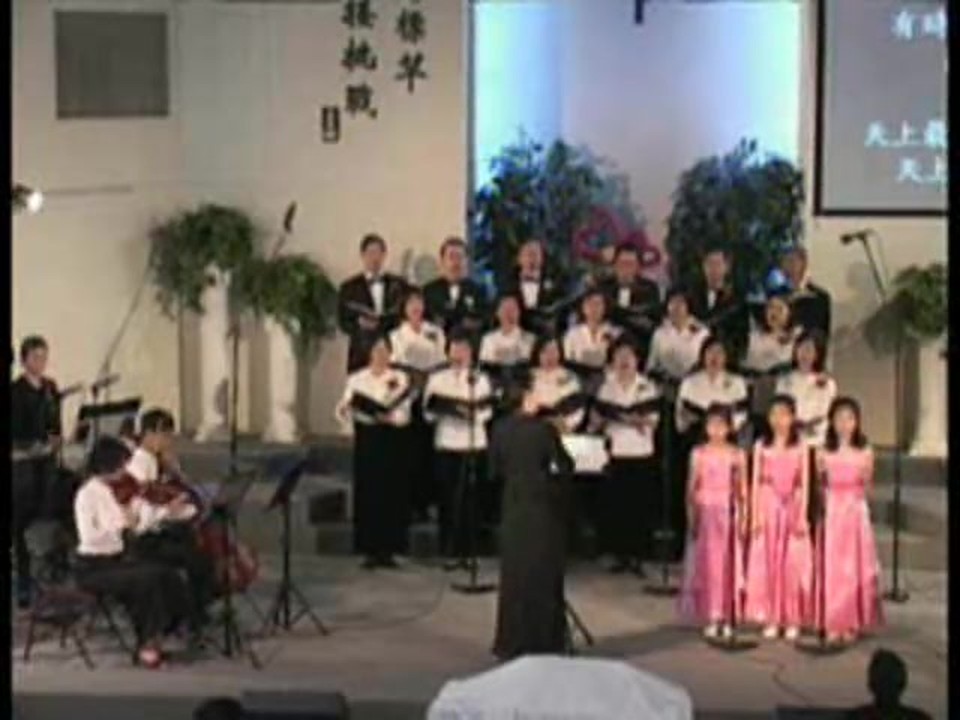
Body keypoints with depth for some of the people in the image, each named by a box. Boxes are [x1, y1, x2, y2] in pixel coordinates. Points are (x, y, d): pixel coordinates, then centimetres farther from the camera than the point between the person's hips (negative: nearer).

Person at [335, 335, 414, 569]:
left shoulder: (400, 379, 8)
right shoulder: (356, 380, 8)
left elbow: (404, 414, -2)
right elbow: (344, 413, 0)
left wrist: (390, 417, -23)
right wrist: (344, 408, -23)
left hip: (392, 441, 0)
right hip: (366, 438, 0)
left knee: (392, 495, 0)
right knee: (367, 495, -2)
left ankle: (388, 549, 7)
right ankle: (370, 550, 4)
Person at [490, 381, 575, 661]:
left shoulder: (500, 430, -1)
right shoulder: (543, 429, -14)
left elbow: (495, 470, 6)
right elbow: (564, 467, -9)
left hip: (514, 507, 4)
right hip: (544, 508, -4)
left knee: (514, 574, 12)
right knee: (542, 575, 5)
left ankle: (511, 642, 14)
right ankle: (543, 642, 9)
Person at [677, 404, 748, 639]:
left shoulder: (737, 454, 2)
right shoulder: (699, 453, 2)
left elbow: (742, 490, 3)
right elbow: (691, 488, 2)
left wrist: (744, 518, -4)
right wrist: (691, 516, -5)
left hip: (728, 513, 0)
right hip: (705, 512, 0)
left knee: (728, 565, 2)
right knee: (706, 564, 1)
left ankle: (726, 617, 7)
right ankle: (711, 617, 5)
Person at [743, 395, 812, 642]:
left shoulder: (800, 448, 2)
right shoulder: (761, 446, 5)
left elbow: (804, 485, 1)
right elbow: (755, 483, 4)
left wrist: (802, 517, -5)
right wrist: (755, 516, -1)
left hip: (791, 510, -1)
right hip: (767, 509, 1)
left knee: (792, 564, -1)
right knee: (766, 563, 1)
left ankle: (792, 620, 6)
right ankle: (770, 619, 7)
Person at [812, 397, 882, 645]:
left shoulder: (864, 452, 1)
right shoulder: (824, 453, 1)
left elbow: (867, 489, 5)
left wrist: (866, 479, -11)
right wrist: (820, 474, -12)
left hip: (856, 513, 0)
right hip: (831, 513, 0)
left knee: (855, 568, 1)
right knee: (831, 568, 0)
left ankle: (852, 623, 9)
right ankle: (832, 624, 6)